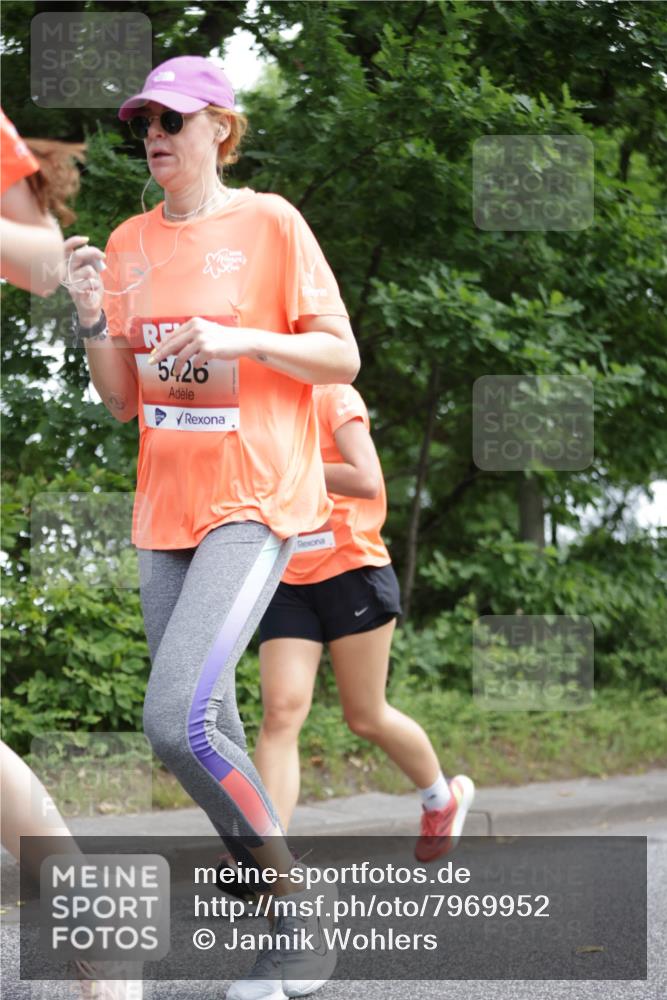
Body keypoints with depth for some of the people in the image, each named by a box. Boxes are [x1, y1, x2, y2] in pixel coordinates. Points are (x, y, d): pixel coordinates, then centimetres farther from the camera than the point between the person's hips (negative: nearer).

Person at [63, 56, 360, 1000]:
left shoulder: (269, 222, -5)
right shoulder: (129, 243, 11)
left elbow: (342, 359, -5)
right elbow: (123, 400, 11)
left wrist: (244, 338, -19)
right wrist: (92, 318, -5)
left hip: (257, 500, -7)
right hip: (166, 508, 7)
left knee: (178, 718, -22)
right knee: (204, 730, 8)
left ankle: (300, 903, -7)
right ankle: (280, 923, 20)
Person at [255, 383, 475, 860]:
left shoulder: (333, 396, -6)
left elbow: (366, 481, -19)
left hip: (351, 575, -5)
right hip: (289, 584, 5)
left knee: (366, 717, 6)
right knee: (281, 711, -12)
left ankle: (443, 798, 33)